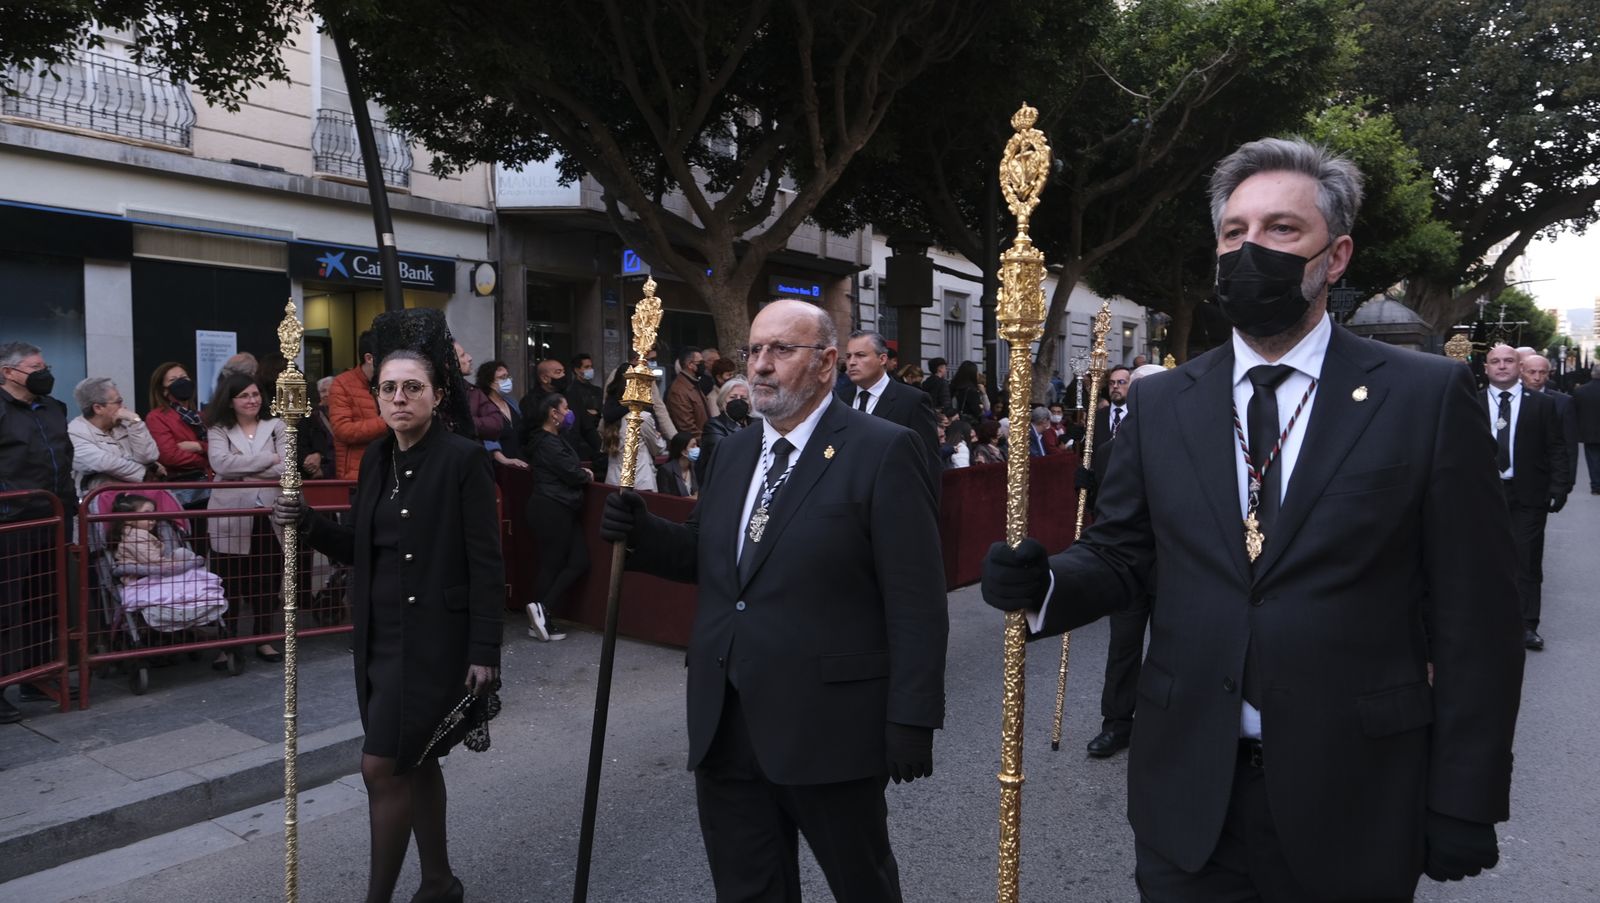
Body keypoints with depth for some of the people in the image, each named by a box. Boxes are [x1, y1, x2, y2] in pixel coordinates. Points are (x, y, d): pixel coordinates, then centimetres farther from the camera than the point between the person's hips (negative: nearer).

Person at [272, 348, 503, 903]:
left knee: (382, 766, -5)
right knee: (415, 762, 17)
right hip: (380, 634, 7)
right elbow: (361, 550, 13)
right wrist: (307, 524, -5)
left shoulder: (463, 459, -13)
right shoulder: (376, 457, 8)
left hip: (434, 636, -7)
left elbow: (486, 563, -14)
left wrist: (484, 651, -17)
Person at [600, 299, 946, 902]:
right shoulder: (732, 451, 11)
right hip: (725, 728, 6)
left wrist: (912, 718, -15)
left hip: (828, 729, -6)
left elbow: (916, 600, -13)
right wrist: (642, 535, -2)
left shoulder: (882, 451, -11)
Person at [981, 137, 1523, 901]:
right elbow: (1118, 556, 6)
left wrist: (1464, 806, -5)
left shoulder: (1427, 397, -6)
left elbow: (1473, 620, -5)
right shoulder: (1160, 404, 2)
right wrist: (1043, 586, -15)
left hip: (1352, 803, -1)